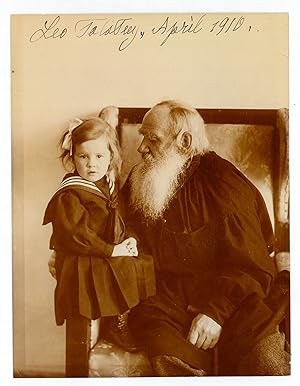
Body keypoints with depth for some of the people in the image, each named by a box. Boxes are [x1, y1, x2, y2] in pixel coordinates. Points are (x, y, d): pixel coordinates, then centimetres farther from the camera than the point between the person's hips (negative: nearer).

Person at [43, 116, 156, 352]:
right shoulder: (68, 196, -17)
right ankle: (118, 325, 1)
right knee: (127, 273, -22)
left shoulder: (107, 185, 9)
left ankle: (132, 320, 16)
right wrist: (112, 250, -23)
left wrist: (127, 240, -3)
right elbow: (75, 235, -23)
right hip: (83, 262, -8)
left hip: (111, 250, 8)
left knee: (146, 265, 1)